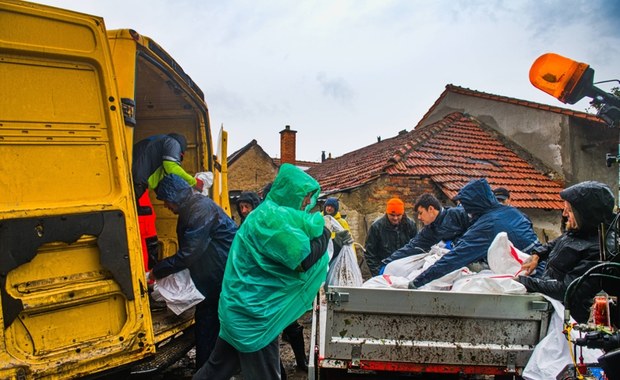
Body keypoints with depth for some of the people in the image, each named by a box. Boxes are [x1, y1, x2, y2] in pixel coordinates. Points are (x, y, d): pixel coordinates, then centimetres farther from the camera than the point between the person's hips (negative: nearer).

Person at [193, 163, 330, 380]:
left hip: (243, 306, 10)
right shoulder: (274, 218, -20)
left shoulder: (265, 213, 12)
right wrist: (323, 232, -10)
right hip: (255, 311, -10)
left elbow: (288, 256, 19)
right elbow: (305, 259, -25)